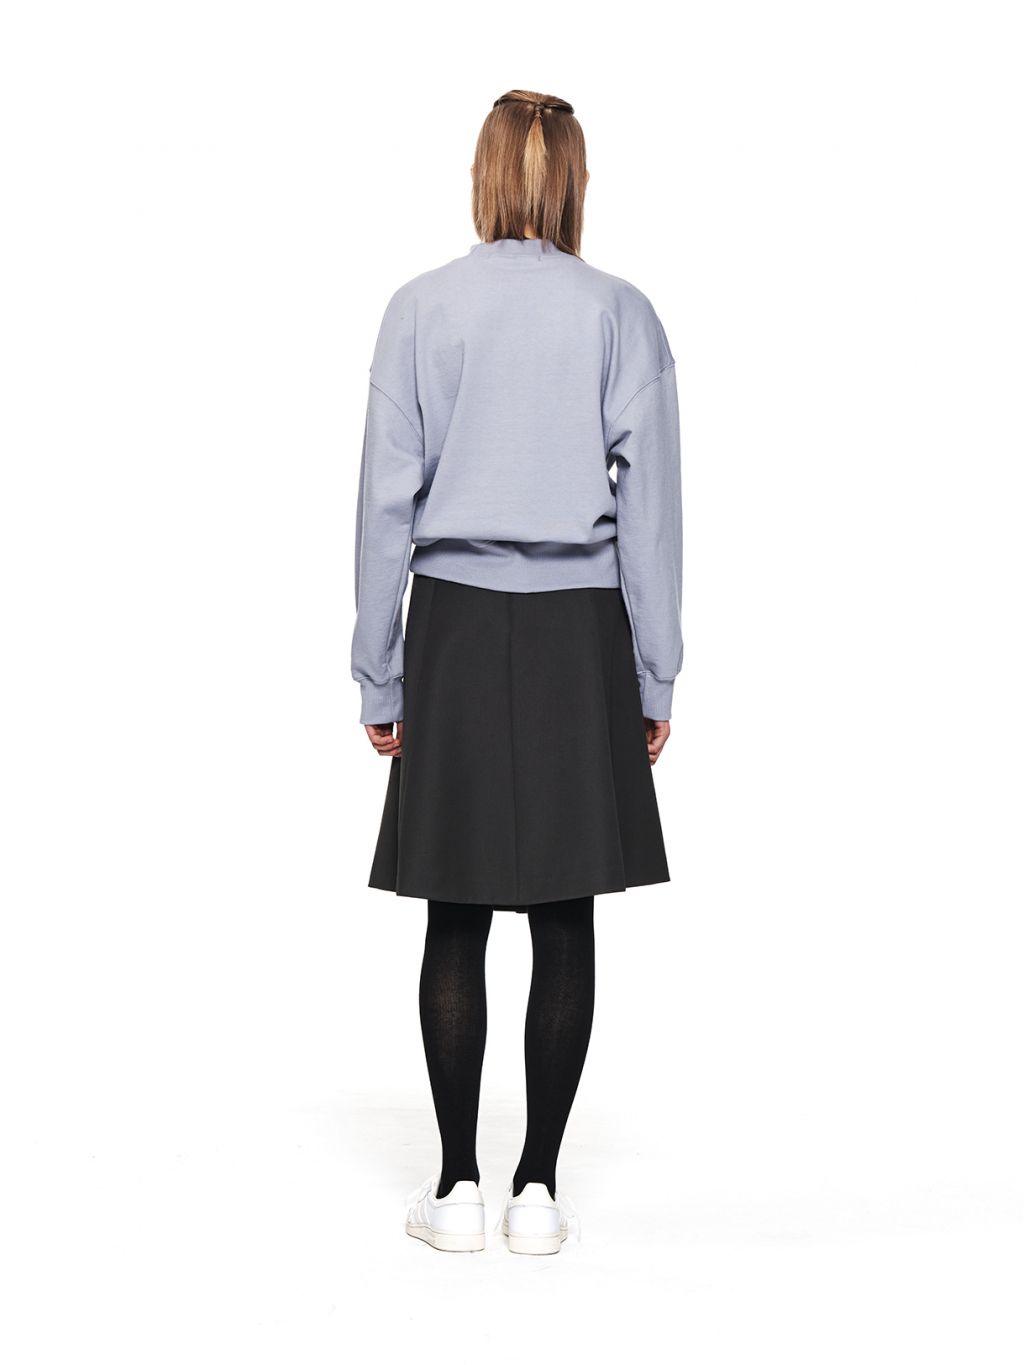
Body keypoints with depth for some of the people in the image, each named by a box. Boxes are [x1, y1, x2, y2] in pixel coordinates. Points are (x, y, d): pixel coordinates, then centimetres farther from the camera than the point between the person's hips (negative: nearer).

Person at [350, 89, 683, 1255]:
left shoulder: (421, 309, 0)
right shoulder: (621, 314, 0)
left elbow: (385, 503, 0)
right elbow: (651, 504, -1)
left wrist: (379, 677, 6)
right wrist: (654, 678, 5)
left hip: (458, 634, 0)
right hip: (580, 635, 0)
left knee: (456, 924, 6)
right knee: (564, 922, 5)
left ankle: (458, 1186, 12)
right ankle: (538, 1188, 12)